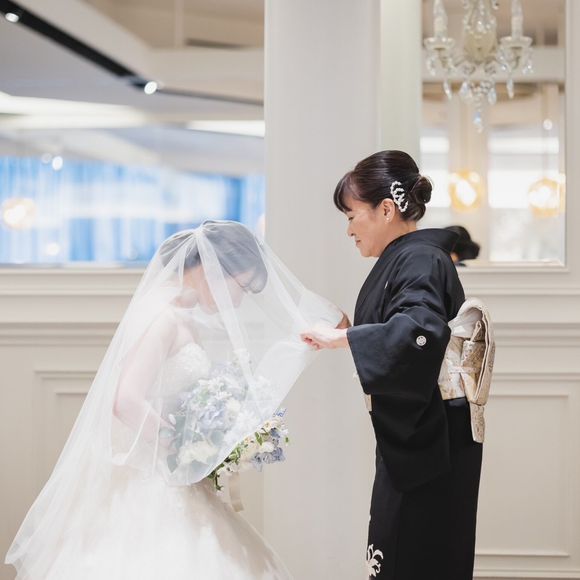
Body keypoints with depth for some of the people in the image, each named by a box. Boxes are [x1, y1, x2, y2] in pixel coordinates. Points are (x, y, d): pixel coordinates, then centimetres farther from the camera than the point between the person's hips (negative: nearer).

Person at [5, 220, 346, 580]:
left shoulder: (180, 313, 11)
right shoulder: (163, 315, -17)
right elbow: (126, 402, -27)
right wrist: (184, 449, -14)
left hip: (165, 483, 9)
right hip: (144, 487, -9)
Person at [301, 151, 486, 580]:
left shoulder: (420, 261, -16)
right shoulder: (405, 258, 12)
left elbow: (419, 330, -34)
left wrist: (339, 337, -29)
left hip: (427, 444, -10)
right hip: (409, 437, 10)